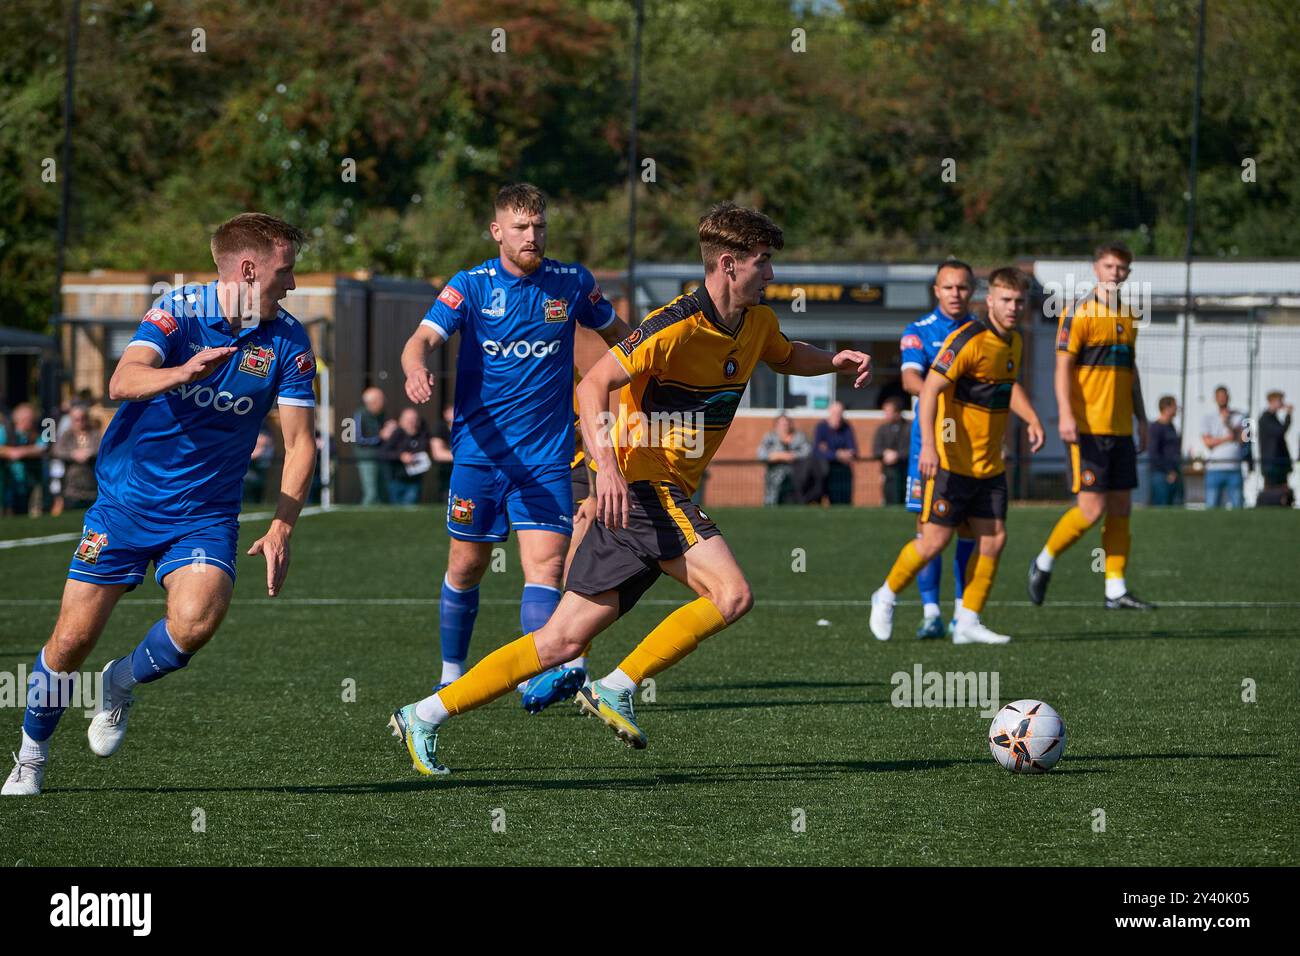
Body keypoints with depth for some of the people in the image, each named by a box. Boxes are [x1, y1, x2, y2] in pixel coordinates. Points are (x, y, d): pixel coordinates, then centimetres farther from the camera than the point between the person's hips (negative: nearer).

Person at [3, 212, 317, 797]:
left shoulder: (288, 342, -5)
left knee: (195, 622, -26)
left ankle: (122, 684, 7)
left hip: (205, 515, 1)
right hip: (125, 501, -1)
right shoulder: (178, 311, -13)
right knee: (72, 640, -3)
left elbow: (299, 443, -4)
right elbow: (123, 381, -29)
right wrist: (182, 372, -50)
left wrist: (282, 528, -18)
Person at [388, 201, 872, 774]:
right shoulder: (677, 326, -16)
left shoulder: (756, 323, 11)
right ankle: (616, 690, -13)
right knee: (731, 594, -22)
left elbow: (788, 358, 35)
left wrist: (835, 361, 14)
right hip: (642, 486, -8)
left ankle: (423, 716, 5)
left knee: (563, 641, 3)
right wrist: (606, 461, -33)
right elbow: (593, 385, -20)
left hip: (667, 496, 8)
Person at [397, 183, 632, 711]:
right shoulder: (470, 286, -3)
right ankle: (452, 673, 27)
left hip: (546, 456, 1)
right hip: (478, 452, -1)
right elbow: (422, 338, -17)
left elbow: (617, 334, 21)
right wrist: (416, 369, -40)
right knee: (467, 567, 8)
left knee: (546, 563, -14)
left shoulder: (572, 283, 4)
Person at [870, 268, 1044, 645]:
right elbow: (929, 389, -24)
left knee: (994, 539, 1)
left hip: (990, 464, 8)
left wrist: (1031, 419, 15)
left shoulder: (1013, 342, 9)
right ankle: (886, 597, 16)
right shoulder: (968, 340, -18)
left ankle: (968, 622, 9)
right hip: (952, 461, -8)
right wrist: (928, 444, -33)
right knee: (935, 540, -6)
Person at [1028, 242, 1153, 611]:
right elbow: (1063, 366, -12)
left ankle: (1116, 590, 7)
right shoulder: (1078, 313, -7)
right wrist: (1065, 414, -23)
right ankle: (1043, 563, 9)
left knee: (1121, 508, 4)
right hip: (1087, 428, -7)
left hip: (1120, 428, 7)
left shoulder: (1128, 316, 15)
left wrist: (1141, 420, 20)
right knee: (1091, 508, -10)